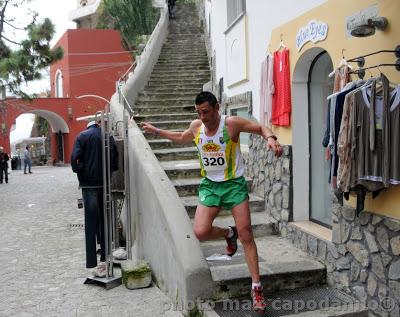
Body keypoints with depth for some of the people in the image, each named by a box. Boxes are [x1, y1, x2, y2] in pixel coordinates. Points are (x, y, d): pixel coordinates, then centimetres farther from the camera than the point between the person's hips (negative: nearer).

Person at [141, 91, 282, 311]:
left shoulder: (231, 123, -15)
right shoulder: (196, 126, 0)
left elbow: (260, 128, -6)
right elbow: (182, 138, 22)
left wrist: (271, 138, -28)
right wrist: (157, 131, 27)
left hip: (234, 184, -4)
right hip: (210, 185, 4)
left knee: (246, 235, -5)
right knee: (200, 232, -14)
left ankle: (256, 287, 5)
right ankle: (228, 234, 20)